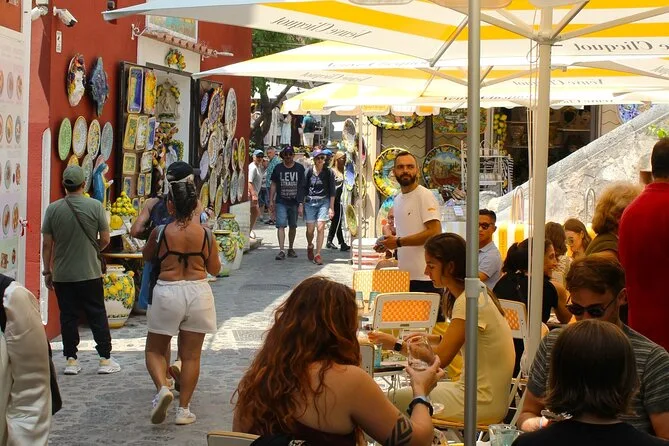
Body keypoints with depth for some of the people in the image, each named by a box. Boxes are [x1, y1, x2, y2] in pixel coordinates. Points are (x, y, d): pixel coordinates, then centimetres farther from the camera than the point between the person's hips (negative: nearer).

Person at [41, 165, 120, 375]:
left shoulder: (53, 209, -4)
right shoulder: (95, 206, -8)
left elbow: (46, 244, -2)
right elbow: (105, 240, -4)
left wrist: (47, 271, 8)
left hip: (62, 274, 1)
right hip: (90, 273, -1)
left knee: (68, 317, 8)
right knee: (97, 316, 7)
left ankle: (71, 360, 9)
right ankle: (105, 359, 8)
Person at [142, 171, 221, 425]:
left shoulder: (160, 232, -8)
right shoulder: (205, 234, -4)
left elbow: (147, 257, 12)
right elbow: (215, 269, 8)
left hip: (167, 292, -2)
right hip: (198, 292, 2)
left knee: (155, 349, 13)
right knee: (191, 355, 9)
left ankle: (163, 388, -13)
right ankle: (184, 409, 9)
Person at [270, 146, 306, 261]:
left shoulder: (299, 169, 1)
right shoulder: (278, 168, 3)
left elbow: (302, 187, 0)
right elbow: (273, 185, 10)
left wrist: (301, 203, -7)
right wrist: (271, 201, 5)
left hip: (294, 202, 1)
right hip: (281, 202, -1)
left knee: (293, 226, 12)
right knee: (281, 225, -12)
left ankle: (290, 248, 27)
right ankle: (281, 250, -15)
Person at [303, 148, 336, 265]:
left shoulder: (329, 172, 0)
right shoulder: (309, 171, 1)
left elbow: (332, 191, 3)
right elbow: (304, 189, 6)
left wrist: (331, 208, -1)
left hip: (324, 202, -1)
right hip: (310, 202, 1)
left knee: (320, 228, -11)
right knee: (310, 229, 4)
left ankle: (318, 255, -5)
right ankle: (310, 246, 35)